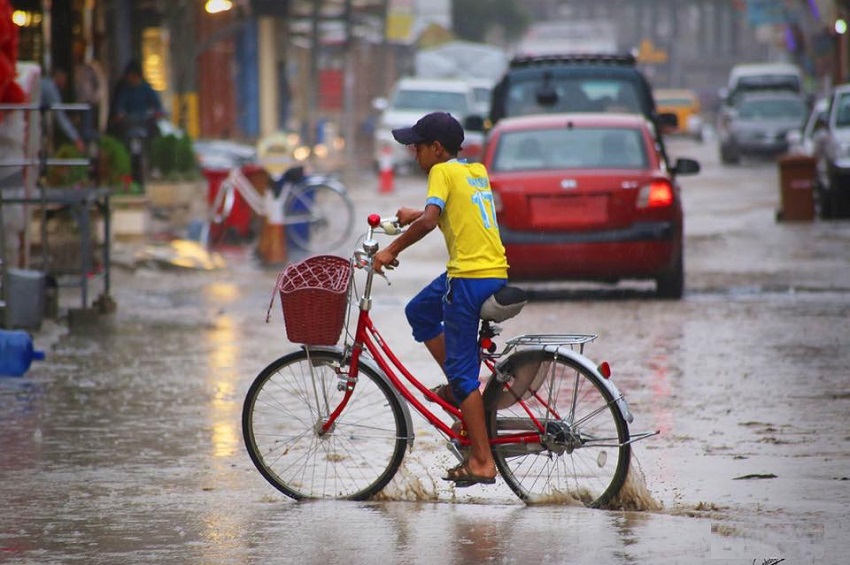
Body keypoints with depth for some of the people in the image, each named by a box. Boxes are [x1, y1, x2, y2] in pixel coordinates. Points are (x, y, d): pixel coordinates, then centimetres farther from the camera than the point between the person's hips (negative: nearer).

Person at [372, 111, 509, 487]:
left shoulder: (443, 172, -6)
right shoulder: (477, 171, 18)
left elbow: (430, 219, -21)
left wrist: (391, 250, -13)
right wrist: (415, 215, 39)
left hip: (469, 276, -9)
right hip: (496, 272, 9)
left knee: (462, 371, -4)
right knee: (419, 312, 27)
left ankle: (482, 462, -5)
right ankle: (458, 387, 23)